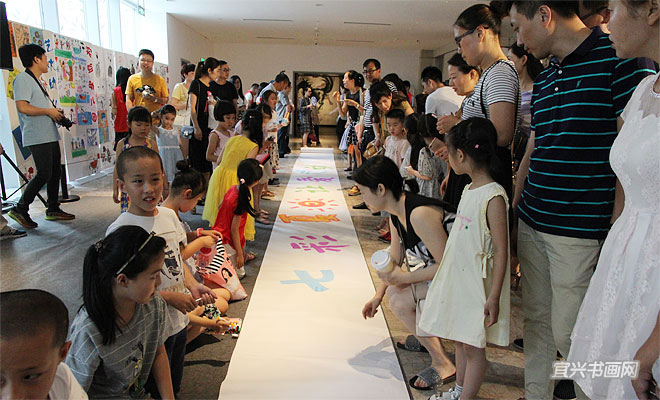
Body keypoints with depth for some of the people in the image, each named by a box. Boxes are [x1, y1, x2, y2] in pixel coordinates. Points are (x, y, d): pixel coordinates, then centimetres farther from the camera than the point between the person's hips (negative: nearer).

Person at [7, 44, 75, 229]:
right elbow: (22, 107, -21)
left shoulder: (35, 81, 22)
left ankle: (53, 209, 19)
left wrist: (55, 112, 11)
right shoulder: (22, 79, -9)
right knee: (44, 174, -12)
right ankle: (20, 209, 0)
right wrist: (48, 111, -12)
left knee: (55, 171, 10)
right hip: (37, 137, -10)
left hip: (49, 135, 10)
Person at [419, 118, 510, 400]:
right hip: (457, 278, 9)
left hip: (477, 283, -9)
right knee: (460, 340, 22)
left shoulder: (494, 197, -21)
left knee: (474, 347, 8)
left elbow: (501, 250, -21)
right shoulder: (469, 189, 6)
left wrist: (494, 295, -20)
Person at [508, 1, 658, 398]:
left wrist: (616, 231, -15)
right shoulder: (545, 78, 15)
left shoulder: (621, 56, -8)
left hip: (579, 230, -7)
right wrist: (511, 209, 16)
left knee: (568, 334, 3)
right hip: (531, 223, 7)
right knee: (536, 318, 15)